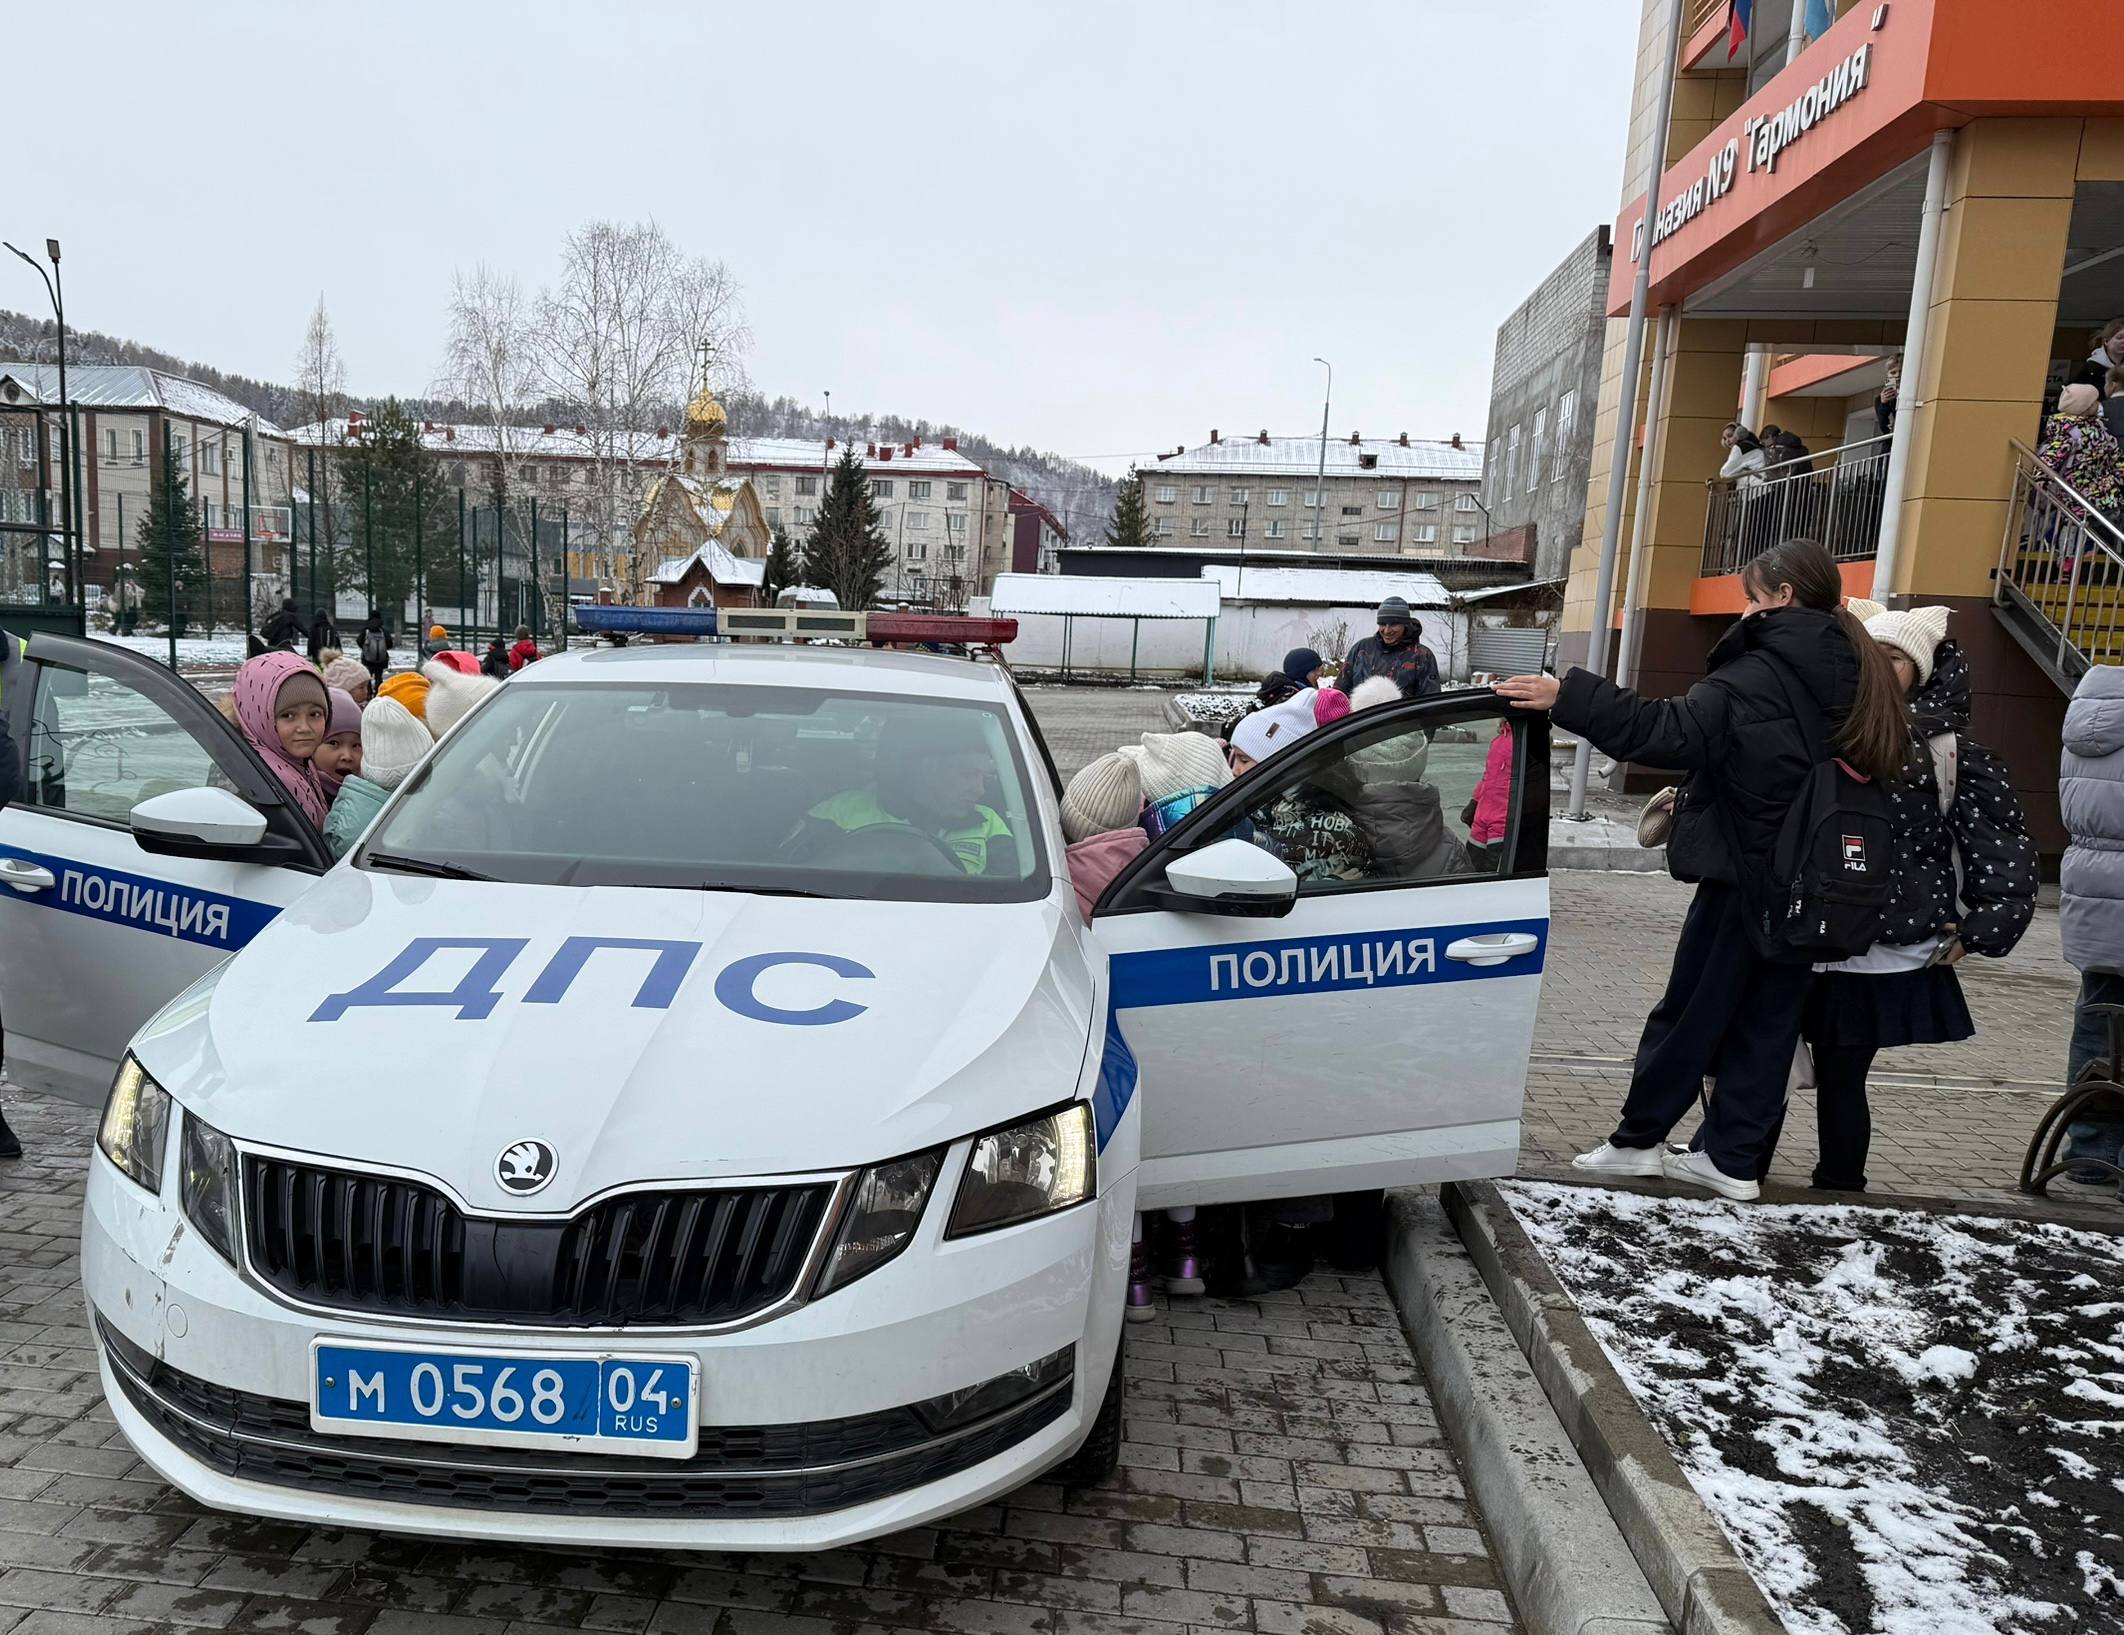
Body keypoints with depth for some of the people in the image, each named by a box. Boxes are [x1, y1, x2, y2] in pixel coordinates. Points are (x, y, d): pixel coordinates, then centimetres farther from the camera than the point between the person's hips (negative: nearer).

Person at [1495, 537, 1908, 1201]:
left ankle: (1637, 1139, 15)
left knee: (1691, 1008, 4)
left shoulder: (1759, 677, -17)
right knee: (1769, 1017, 11)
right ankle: (1734, 1158, 17)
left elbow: (1668, 731, -29)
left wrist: (1568, 698, -32)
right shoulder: (1859, 674, 8)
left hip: (1744, 874, -7)